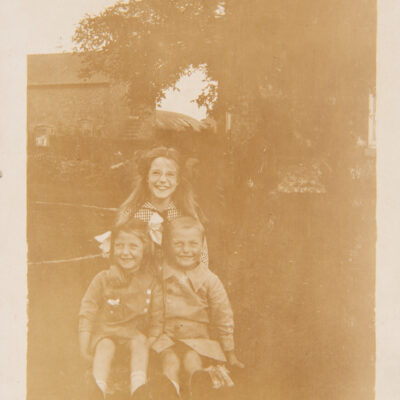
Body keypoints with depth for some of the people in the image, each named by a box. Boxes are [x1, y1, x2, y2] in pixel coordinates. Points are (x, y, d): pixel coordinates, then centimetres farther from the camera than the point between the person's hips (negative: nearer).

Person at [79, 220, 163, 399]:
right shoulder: (103, 279, -2)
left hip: (135, 332, 1)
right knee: (105, 347, -30)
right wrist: (84, 341, -3)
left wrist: (151, 341, -6)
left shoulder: (151, 283, -1)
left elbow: (157, 317, 4)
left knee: (139, 344, -30)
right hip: (105, 331, 0)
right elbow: (88, 309, 2)